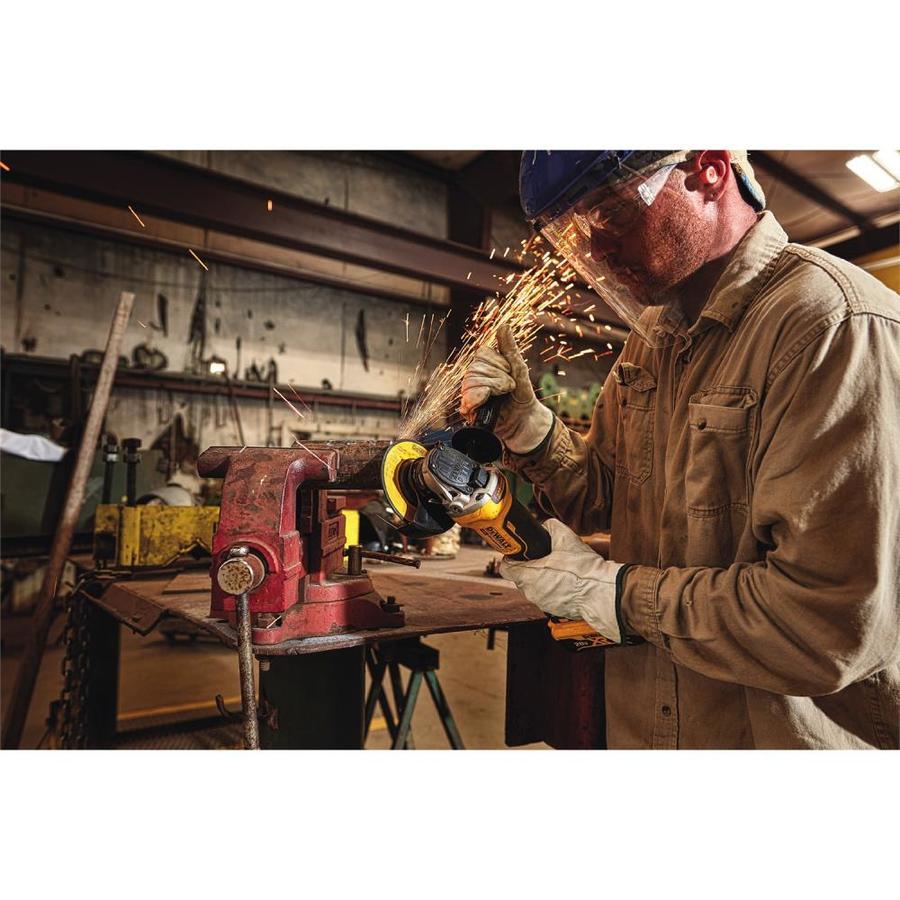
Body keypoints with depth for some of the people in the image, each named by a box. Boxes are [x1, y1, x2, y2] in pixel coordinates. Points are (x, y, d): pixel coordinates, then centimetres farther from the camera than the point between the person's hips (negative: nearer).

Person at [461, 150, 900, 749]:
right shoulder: (652, 336, 4)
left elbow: (838, 624, -28)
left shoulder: (836, 324, -22)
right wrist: (526, 426, -9)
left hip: (780, 734, -7)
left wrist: (602, 588, -20)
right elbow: (600, 499, 9)